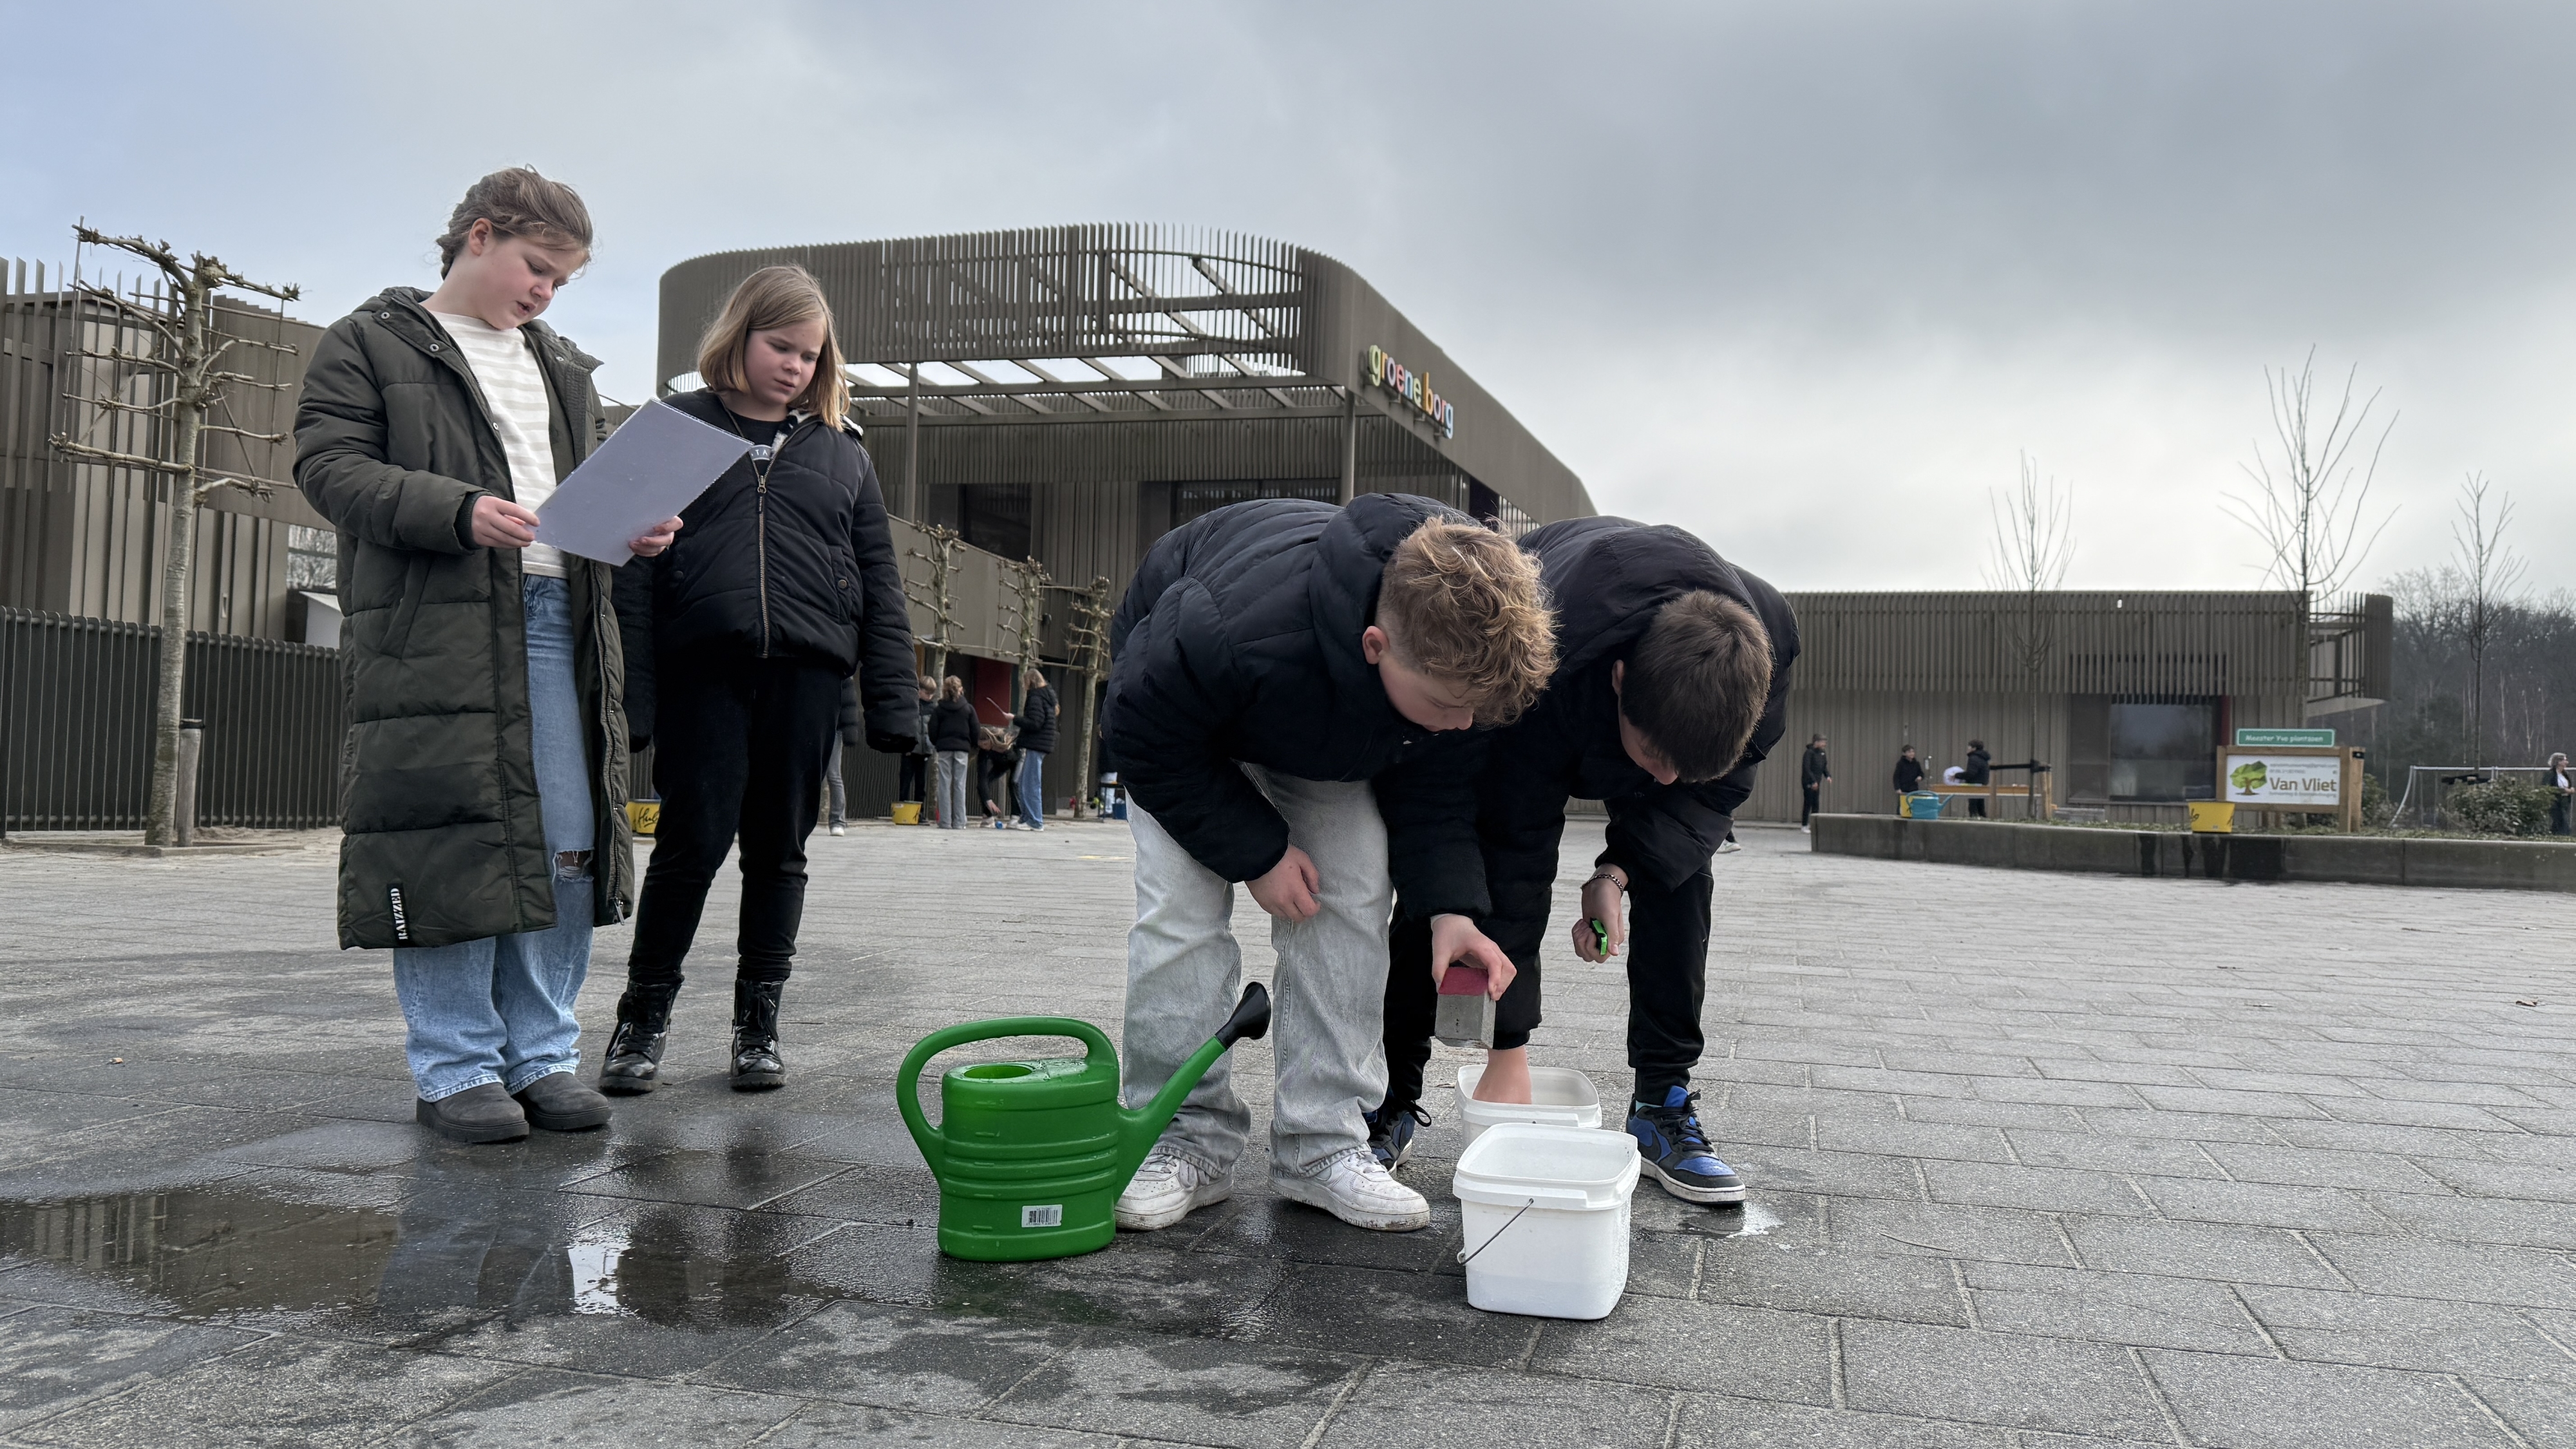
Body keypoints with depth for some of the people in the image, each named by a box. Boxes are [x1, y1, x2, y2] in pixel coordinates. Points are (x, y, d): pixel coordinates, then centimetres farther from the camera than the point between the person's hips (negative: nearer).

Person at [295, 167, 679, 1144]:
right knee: (449, 845, -5)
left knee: (568, 845, 3)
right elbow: (328, 464, -4)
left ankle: (543, 1057, 14)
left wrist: (632, 528, 5)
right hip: (432, 628, -6)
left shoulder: (562, 367, 26)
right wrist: (459, 511, -19)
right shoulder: (370, 344, 6)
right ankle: (455, 1071, 5)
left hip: (558, 620, 6)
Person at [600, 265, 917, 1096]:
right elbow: (636, 567, 3)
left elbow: (879, 585, 14)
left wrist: (891, 705, 5)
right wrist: (633, 698, -7)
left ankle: (758, 1025, 18)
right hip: (702, 669, -2)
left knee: (779, 847, 7)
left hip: (807, 672, 2)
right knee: (694, 839, -7)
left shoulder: (842, 451, 16)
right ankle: (644, 1016, 12)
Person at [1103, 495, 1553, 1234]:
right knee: (1182, 900, -17)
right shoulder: (1240, 626, -48)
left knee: (1354, 891, -10)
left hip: (1331, 737, 4)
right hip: (1181, 706, -3)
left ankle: (1323, 1145, -2)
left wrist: (1446, 903, -24)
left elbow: (1441, 778, -11)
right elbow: (1146, 737, -29)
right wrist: (1256, 853, -27)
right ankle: (1187, 1138, -2)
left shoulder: (1463, 655, -31)